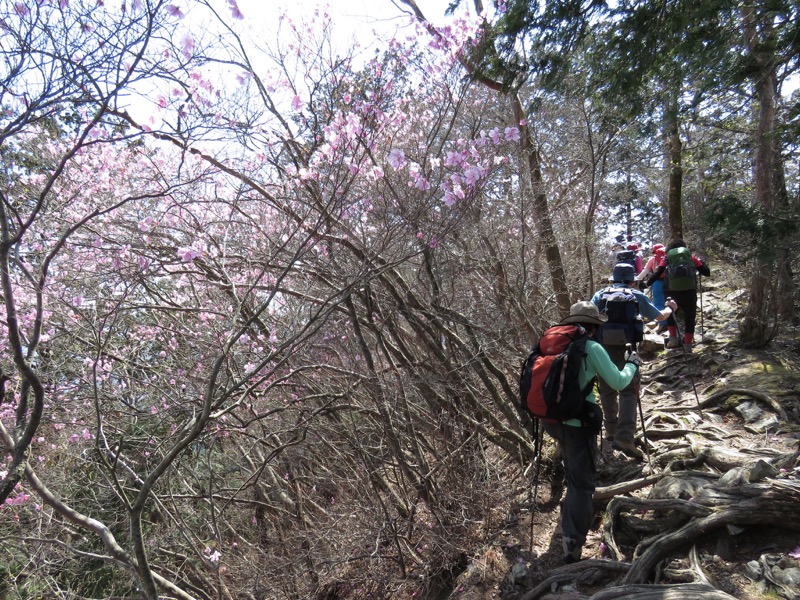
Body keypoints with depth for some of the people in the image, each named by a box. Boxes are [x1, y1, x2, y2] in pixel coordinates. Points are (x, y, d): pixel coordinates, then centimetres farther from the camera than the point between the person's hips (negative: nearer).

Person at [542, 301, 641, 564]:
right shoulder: (592, 348, -8)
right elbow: (618, 382, 0)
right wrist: (632, 364, 19)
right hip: (576, 421, -6)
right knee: (582, 483, 4)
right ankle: (572, 542, 0)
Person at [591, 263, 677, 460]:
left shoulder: (600, 294, 10)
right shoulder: (637, 296, 8)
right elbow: (660, 316, 20)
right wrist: (670, 308, 40)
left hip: (603, 349, 2)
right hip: (626, 350, -2)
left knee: (607, 391, 16)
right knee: (628, 392, -3)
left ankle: (611, 431, 28)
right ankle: (624, 438, -17)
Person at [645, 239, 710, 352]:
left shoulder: (666, 258, 11)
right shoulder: (691, 256, 13)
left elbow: (656, 274, -1)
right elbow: (707, 272, 13)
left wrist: (646, 284, 8)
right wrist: (701, 262, 29)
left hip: (671, 292, 0)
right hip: (689, 291, 0)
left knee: (669, 313, 26)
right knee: (690, 317, 15)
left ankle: (673, 338, 15)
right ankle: (688, 345, 12)